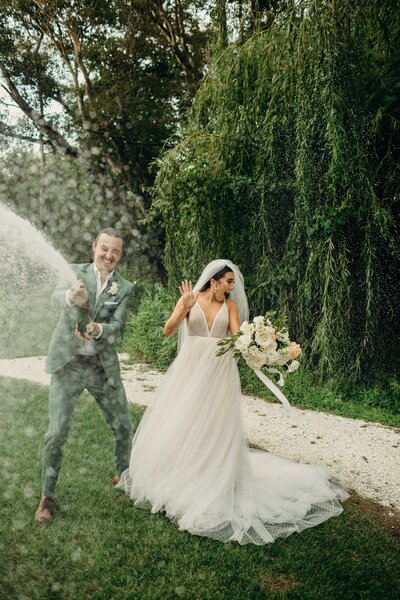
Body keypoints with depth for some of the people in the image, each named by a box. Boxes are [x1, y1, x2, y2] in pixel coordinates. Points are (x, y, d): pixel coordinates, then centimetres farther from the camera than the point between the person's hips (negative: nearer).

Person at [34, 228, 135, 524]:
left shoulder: (126, 288, 2)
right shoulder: (75, 272, -2)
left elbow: (117, 327, -10)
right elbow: (56, 296, -21)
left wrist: (98, 329, -32)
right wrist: (71, 296, -45)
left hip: (104, 366, 2)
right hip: (68, 364, -2)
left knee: (124, 426, 10)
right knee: (57, 432, -3)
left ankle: (123, 475, 37)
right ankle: (47, 497, 16)